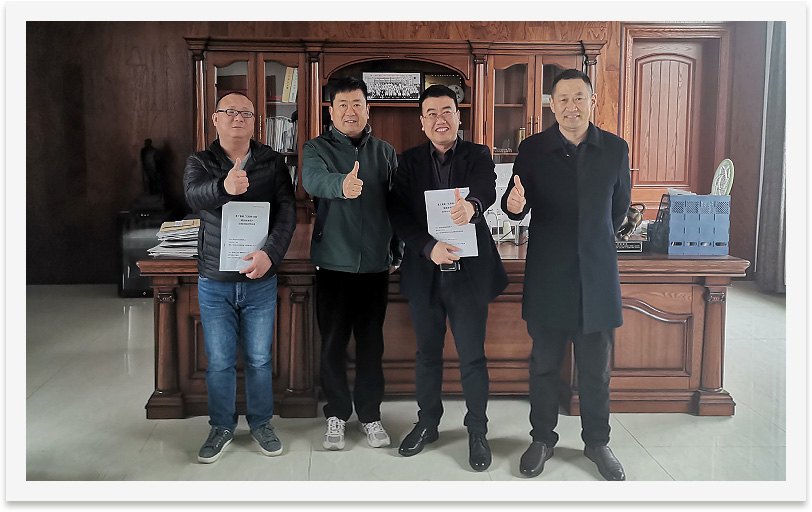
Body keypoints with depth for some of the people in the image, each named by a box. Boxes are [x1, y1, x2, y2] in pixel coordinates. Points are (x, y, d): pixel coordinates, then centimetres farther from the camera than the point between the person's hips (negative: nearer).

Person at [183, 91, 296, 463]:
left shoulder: (272, 163, 1)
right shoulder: (200, 163, 0)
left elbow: (287, 212, -8)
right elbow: (194, 195, -23)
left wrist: (270, 254, -25)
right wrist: (224, 188, -45)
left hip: (260, 279, 0)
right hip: (214, 282, 0)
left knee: (259, 358, 11)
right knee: (219, 361, 9)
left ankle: (260, 422, 29)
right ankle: (222, 426, 27)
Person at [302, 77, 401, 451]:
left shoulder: (385, 153, 9)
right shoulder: (317, 149, 0)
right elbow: (313, 180, -23)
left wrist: (396, 254, 6)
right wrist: (342, 185, -45)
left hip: (375, 264, 2)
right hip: (333, 262, -2)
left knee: (371, 342, 9)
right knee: (333, 342, 6)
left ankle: (370, 413, 22)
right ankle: (336, 414, 21)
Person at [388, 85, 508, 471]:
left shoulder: (477, 155, 1)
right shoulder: (409, 161, 5)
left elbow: (487, 188, -22)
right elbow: (399, 214, -5)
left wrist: (471, 205, -46)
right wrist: (429, 247, -21)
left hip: (469, 272, -2)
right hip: (424, 272, 2)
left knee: (472, 356, 5)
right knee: (427, 353, 15)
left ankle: (477, 431, 23)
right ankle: (427, 423, 33)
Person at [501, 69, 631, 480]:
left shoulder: (615, 149, 2)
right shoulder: (532, 149, -1)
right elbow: (516, 208, 0)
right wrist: (514, 205, -23)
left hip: (597, 273, 1)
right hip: (547, 274, 0)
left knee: (596, 366, 9)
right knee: (544, 363, 9)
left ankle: (597, 442, 27)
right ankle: (542, 438, 26)